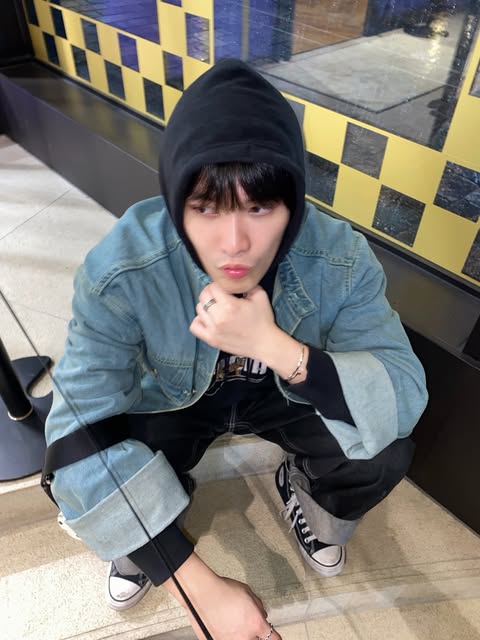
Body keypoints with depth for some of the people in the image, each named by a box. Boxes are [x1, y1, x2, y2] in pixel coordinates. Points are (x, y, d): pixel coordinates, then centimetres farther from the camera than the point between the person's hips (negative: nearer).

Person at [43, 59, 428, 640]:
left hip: (286, 393, 1)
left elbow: (406, 398, -27)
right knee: (75, 468, -24)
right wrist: (202, 589, -32)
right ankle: (143, 528, 15)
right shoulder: (119, 271, -33)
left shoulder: (339, 259, -29)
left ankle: (307, 492, 15)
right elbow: (80, 437, -32)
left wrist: (274, 345, -45)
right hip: (174, 399, 0)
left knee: (386, 454, -23)